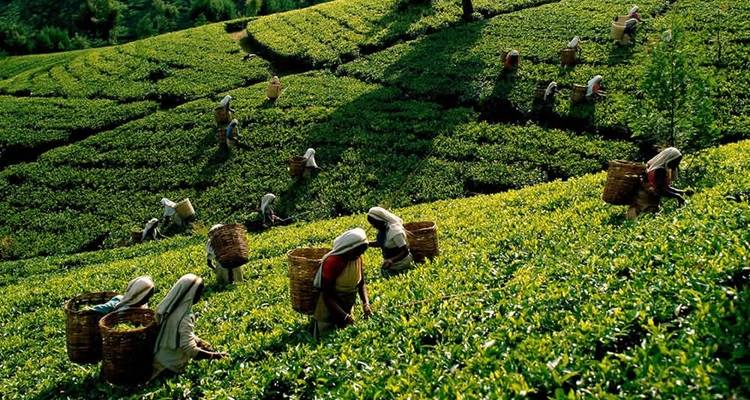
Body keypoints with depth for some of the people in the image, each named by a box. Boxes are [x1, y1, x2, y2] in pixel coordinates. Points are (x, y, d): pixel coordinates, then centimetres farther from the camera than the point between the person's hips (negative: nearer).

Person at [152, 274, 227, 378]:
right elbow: (192, 351, -28)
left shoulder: (168, 305, -7)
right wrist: (214, 355, -17)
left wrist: (198, 341, 8)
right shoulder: (184, 318, -30)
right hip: (171, 363, -7)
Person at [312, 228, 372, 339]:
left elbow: (361, 284, 1)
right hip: (330, 307, -6)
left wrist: (366, 304, -16)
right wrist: (344, 316, -33)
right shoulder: (332, 262, -29)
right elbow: (327, 296, -26)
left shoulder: (358, 258, -10)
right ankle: (317, 322, 26)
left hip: (347, 307, 6)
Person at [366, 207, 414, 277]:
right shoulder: (382, 229, -6)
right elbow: (379, 243, 9)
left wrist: (392, 260, -40)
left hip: (400, 266, -8)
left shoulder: (395, 232, -30)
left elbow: (405, 252, -27)